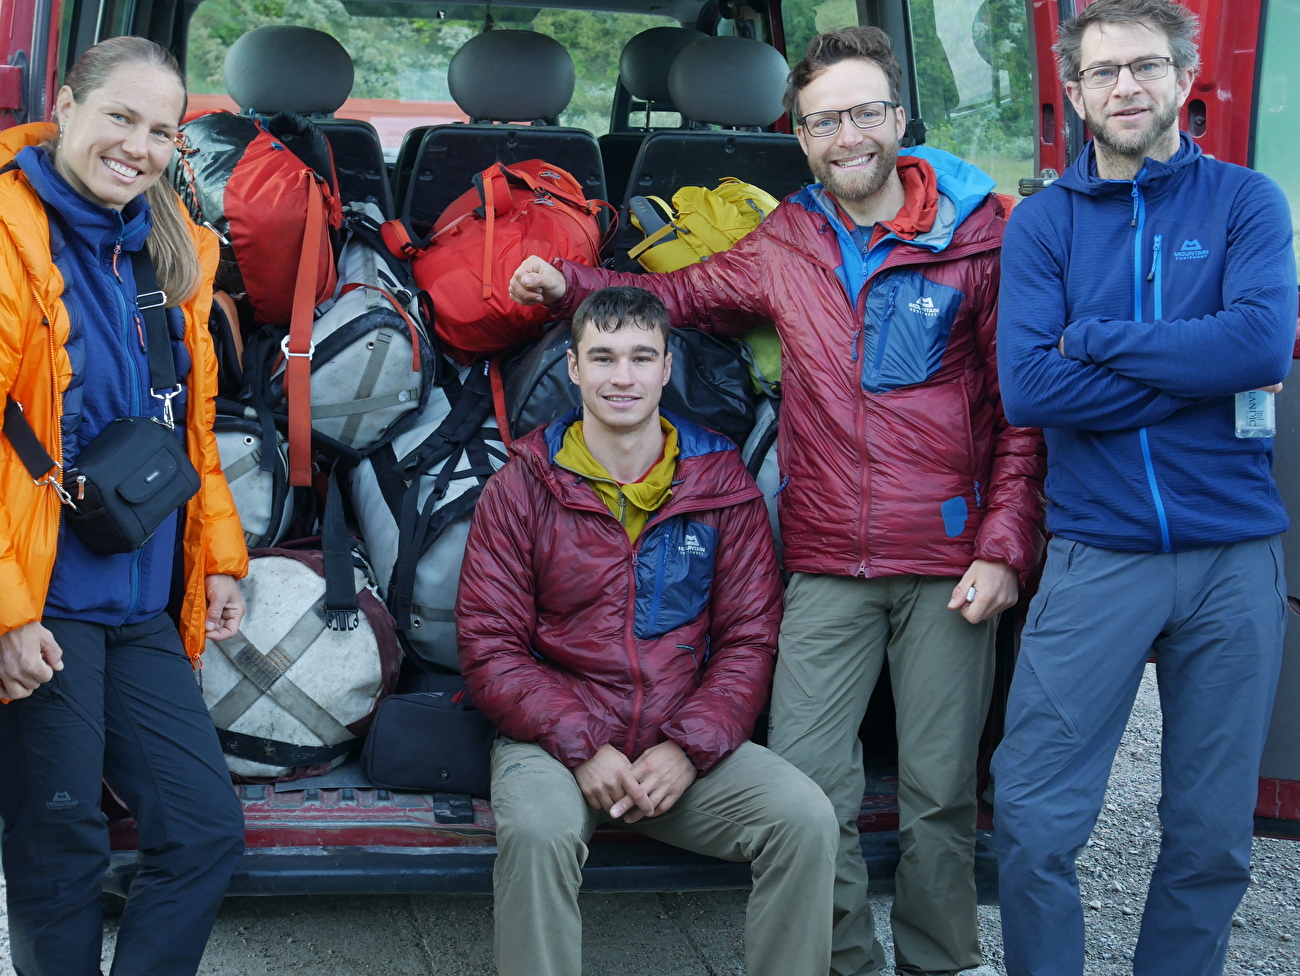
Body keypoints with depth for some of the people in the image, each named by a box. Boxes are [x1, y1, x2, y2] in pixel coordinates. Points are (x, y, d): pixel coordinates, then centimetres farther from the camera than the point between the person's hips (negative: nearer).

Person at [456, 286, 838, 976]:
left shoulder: (722, 482, 7)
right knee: (537, 830, -34)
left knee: (807, 819, -22)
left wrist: (689, 747, -11)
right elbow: (489, 645, -2)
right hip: (554, 738, -2)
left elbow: (750, 639, 5)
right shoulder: (523, 486, 3)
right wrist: (582, 746, -15)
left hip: (688, 746, 2)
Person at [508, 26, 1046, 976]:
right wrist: (569, 283, 10)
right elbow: (679, 294, 25)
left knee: (939, 792, 6)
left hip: (948, 563, -3)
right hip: (827, 566, 3)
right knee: (805, 783, 1)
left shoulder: (980, 236, -2)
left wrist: (1003, 548, -8)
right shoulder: (786, 243, 8)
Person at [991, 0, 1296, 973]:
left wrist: (1097, 338, -12)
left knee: (1213, 839, 9)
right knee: (1033, 825, -4)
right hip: (1098, 556, 0)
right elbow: (1026, 385, -11)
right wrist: (1199, 369, -12)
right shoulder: (1044, 221, 4)